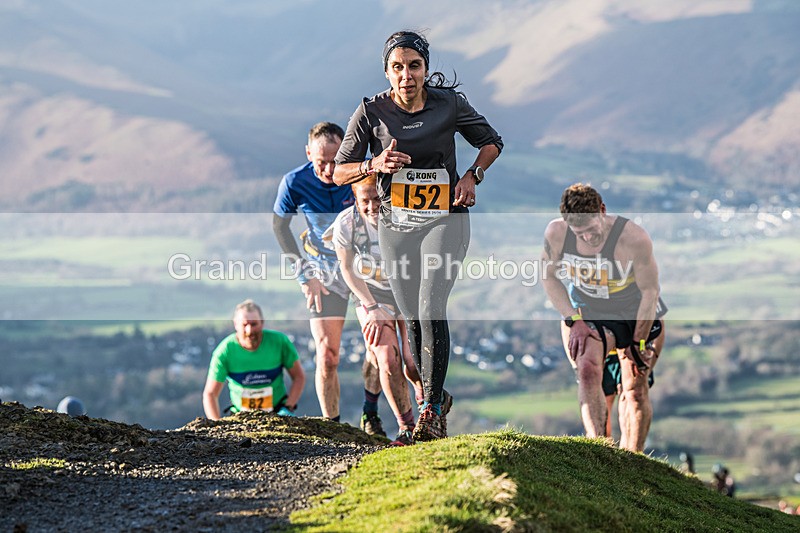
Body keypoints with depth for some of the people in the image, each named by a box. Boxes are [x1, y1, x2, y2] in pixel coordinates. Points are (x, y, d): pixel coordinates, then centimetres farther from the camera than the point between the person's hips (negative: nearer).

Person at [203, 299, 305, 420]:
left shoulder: (279, 341, -11)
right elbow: (210, 394, -8)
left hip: (277, 413, 0)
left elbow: (299, 376, 0)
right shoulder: (225, 351, -13)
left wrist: (288, 409, -10)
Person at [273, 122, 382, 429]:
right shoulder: (294, 183, -20)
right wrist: (304, 275, -3)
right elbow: (279, 225, 0)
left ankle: (370, 416, 6)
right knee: (327, 356, -8)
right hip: (326, 271, 0)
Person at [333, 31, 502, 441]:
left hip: (445, 219, -2)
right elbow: (339, 172, -4)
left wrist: (472, 176, -8)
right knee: (412, 321, 9)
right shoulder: (371, 111, -7)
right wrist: (375, 165, -23)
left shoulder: (450, 104, -7)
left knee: (431, 310, -19)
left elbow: (491, 142, 10)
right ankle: (436, 398, 29)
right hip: (396, 226, 2)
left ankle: (431, 410, -15)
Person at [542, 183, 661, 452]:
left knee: (635, 389, -5)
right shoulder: (556, 233, -20)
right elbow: (549, 277, -2)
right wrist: (573, 320, -10)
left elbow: (650, 291, -17)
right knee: (588, 370, -22)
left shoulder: (634, 238, -29)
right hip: (590, 316, 2)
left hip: (635, 318, -2)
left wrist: (638, 342, -13)